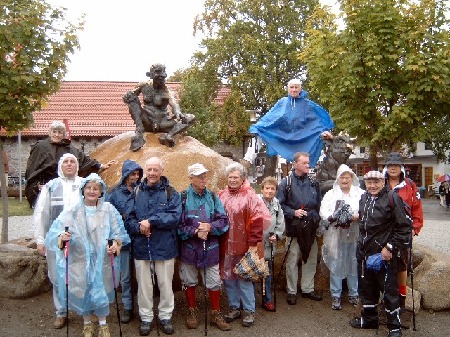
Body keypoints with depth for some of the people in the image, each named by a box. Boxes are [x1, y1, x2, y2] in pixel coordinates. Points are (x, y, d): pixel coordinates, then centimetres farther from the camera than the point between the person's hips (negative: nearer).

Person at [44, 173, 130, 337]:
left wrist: (116, 243, -21)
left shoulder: (108, 210, -2)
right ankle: (87, 324, 31)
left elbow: (117, 232, -2)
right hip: (80, 260, 0)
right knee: (82, 291, 9)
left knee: (101, 290, 7)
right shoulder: (72, 212, -3)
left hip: (101, 260, 0)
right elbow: (56, 230, -10)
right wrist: (62, 237, -32)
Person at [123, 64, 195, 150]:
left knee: (191, 118, -15)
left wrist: (177, 113, -46)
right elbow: (127, 97, 9)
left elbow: (174, 104, -22)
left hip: (162, 124, 0)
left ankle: (168, 135, -42)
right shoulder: (145, 86, 1)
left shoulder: (166, 91, -5)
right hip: (147, 122, 1)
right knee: (131, 96, -18)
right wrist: (128, 96, -17)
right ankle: (139, 134, -32)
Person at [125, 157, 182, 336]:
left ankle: (165, 316, 29)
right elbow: (128, 218, 2)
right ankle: (146, 318, 29)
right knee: (144, 285, 12)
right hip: (141, 247, 2)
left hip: (165, 247, -1)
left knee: (165, 285, 11)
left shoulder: (171, 193, -3)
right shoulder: (136, 192, 3)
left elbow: (174, 217, -15)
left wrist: (151, 221, -21)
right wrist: (138, 227, -18)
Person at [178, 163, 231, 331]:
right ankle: (192, 312, 33)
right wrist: (195, 231, -21)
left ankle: (216, 314, 26)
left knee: (214, 282, 9)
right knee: (189, 281, 14)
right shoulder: (182, 198, -8)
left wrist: (209, 227, -17)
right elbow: (177, 224, -12)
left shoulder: (213, 197, 3)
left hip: (210, 248, 2)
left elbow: (223, 221, -1)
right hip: (189, 248, -2)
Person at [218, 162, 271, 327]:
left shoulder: (249, 196, -8)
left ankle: (249, 310, 18)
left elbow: (258, 220, -14)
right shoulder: (221, 196, 7)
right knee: (228, 277, 13)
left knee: (244, 277, 3)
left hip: (243, 245, -5)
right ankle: (234, 307, 29)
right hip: (225, 246, 5)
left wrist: (253, 242, -16)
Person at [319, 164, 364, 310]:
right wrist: (334, 217, -20)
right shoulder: (330, 194, 8)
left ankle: (354, 294, 22)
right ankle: (335, 295, 12)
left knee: (354, 264, 7)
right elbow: (323, 212, -2)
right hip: (336, 235, 0)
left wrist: (358, 216, -21)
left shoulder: (361, 193, 7)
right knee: (336, 264, 2)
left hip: (355, 235, 0)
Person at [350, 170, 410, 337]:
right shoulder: (364, 198, 9)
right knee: (366, 287, 18)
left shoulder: (392, 198, -13)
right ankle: (369, 319, 36)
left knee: (389, 290, 2)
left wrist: (390, 248, -16)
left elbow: (404, 228, -14)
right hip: (364, 252, 7)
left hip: (384, 254, -7)